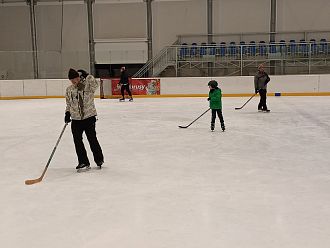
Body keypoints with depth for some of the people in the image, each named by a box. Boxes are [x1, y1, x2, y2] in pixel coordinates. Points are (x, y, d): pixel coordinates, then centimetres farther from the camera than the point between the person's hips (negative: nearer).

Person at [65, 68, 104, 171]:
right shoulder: (69, 89, 7)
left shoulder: (88, 86, -6)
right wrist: (67, 113, 5)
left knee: (92, 139, 2)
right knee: (77, 141, 4)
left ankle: (99, 159, 23)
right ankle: (83, 162, 17)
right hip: (76, 119, 4)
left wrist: (87, 76, -29)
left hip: (89, 117, -4)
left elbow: (94, 84, -30)